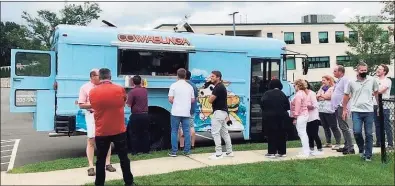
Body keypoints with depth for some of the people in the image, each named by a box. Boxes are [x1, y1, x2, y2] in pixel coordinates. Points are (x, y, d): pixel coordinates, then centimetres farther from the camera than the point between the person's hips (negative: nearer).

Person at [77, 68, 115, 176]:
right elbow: (81, 105, -4)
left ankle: (108, 163, 17)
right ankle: (91, 167, 2)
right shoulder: (85, 88, -1)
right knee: (91, 141, -2)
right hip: (92, 116, -4)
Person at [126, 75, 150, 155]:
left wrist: (127, 100, 6)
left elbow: (129, 105, -14)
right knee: (145, 133, 12)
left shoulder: (132, 92, -13)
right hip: (145, 115, 5)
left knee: (134, 134, 5)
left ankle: (134, 151, 7)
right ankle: (146, 150, 17)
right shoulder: (145, 90, 4)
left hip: (136, 115, -5)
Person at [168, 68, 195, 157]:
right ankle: (187, 151, 10)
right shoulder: (190, 86, 6)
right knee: (186, 132, 7)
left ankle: (174, 151, 5)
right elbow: (192, 100, 10)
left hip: (176, 112, -3)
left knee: (174, 131, 5)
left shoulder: (174, 85, -5)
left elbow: (170, 99, -9)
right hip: (186, 112, 3)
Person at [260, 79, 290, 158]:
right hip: (281, 116, 3)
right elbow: (288, 106, 1)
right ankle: (282, 152, 14)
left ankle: (272, 152, 2)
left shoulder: (267, 94, -7)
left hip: (270, 116, -3)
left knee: (271, 134, 2)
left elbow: (262, 104, -14)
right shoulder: (282, 94, 2)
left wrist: (266, 110, 3)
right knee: (281, 134, 9)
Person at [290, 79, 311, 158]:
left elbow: (297, 107, -19)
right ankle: (307, 150, 22)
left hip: (300, 116, -11)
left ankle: (305, 152, -5)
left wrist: (295, 117, -14)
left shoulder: (298, 94, -15)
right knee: (304, 133, 16)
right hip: (305, 115, 11)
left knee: (302, 134, -7)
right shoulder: (304, 93, 16)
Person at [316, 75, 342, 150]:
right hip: (321, 110, 8)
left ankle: (338, 143, -2)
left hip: (329, 110, -8)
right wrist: (324, 96, -7)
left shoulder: (333, 88, -4)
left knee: (334, 127, -5)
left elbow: (328, 96, -16)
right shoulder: (322, 88, 20)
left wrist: (321, 95, -1)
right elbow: (317, 97, 12)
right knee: (325, 127, 11)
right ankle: (328, 143, 19)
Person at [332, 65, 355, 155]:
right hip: (337, 107, 10)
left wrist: (344, 106, -23)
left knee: (344, 127, -9)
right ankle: (346, 146, 20)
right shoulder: (338, 81, 19)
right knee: (342, 127, 13)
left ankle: (350, 148, -5)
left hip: (341, 107, -10)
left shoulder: (345, 79, -10)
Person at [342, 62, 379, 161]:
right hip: (356, 111, -1)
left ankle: (368, 155, 14)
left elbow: (376, 92, 15)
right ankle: (361, 149, 16)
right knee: (357, 132, -12)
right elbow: (346, 95, 7)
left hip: (369, 111, 1)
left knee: (369, 134, 3)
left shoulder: (372, 80, 0)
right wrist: (344, 109, 7)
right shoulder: (351, 82, -2)